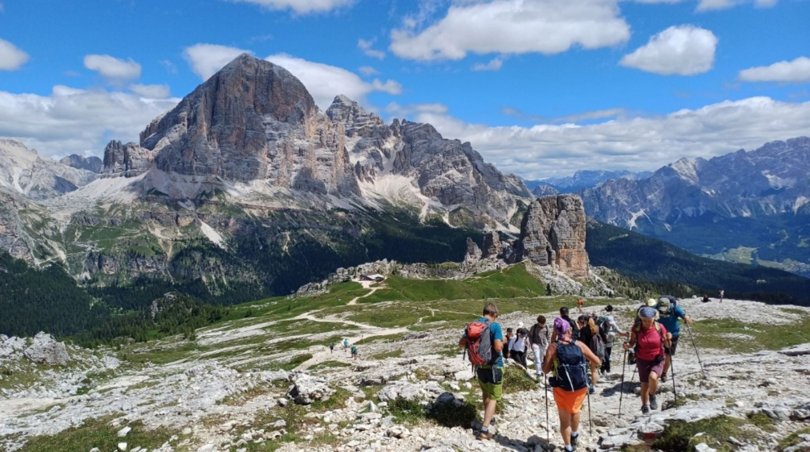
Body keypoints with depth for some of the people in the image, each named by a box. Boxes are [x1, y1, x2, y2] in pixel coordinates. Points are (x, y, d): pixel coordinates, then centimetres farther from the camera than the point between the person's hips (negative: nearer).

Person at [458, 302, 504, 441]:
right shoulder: (495, 326, -16)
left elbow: (461, 343, 7)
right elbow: (498, 347, -27)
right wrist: (503, 342, -6)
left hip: (479, 366, 6)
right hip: (494, 366, -6)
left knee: (486, 394, 27)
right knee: (493, 398, 4)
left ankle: (488, 417, 46)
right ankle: (484, 430, -3)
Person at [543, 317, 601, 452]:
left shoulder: (553, 347, -8)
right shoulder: (579, 345, -2)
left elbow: (546, 369, -9)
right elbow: (597, 362, 4)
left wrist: (550, 361, 10)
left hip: (562, 389, -2)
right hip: (581, 387, 2)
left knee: (565, 418, 15)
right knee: (575, 410, 30)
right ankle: (574, 435, 49)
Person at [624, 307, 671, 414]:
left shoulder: (659, 328, -10)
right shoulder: (636, 329, -10)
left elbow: (667, 345, -1)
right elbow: (632, 343, 1)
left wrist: (668, 339, -21)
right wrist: (628, 345, -20)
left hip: (657, 360, -1)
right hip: (642, 361, 1)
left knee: (653, 377, -27)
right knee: (644, 384, 8)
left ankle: (652, 396, 5)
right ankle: (645, 406, 34)